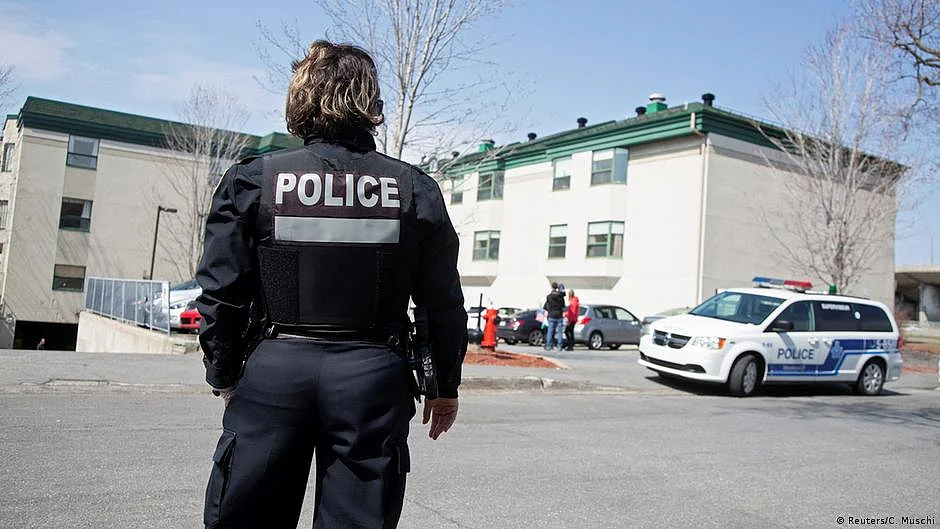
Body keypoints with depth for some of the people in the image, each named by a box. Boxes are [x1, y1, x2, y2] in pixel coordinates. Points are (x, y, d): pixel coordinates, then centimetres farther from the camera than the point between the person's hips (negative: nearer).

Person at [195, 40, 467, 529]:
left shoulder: (252, 181, -2)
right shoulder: (415, 190, 0)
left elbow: (220, 294, -1)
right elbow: (444, 303, 3)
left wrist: (224, 376, 13)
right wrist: (446, 385, 15)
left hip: (274, 371, 0)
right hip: (374, 378, 1)